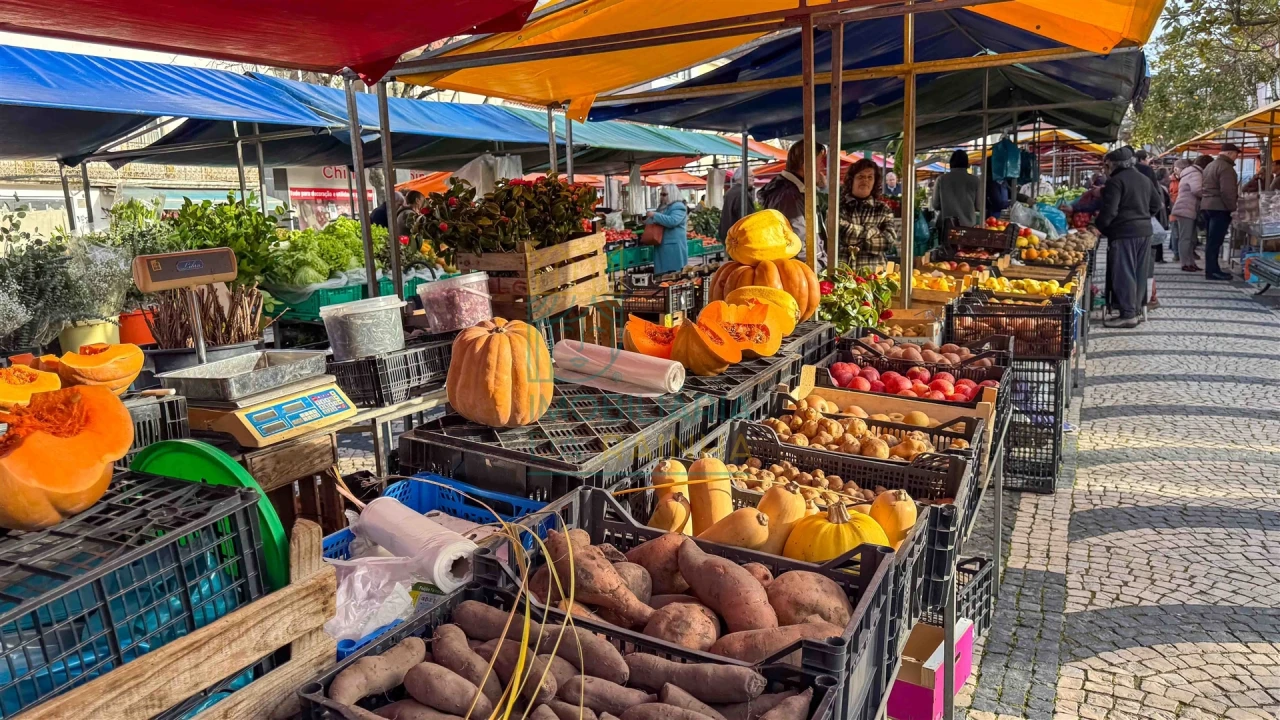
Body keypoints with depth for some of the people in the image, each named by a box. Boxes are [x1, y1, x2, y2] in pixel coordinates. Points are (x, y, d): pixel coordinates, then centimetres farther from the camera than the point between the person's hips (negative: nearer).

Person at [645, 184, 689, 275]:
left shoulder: (678, 207, -11)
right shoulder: (662, 207, 18)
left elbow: (672, 221, -28)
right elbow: (659, 223, 34)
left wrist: (655, 215, -21)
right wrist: (648, 220, 12)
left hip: (674, 246, -9)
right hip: (662, 245, 9)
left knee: (674, 273, -8)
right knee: (662, 272, 10)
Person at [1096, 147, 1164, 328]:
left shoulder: (1115, 181, -12)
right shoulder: (1145, 179, 15)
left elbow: (1109, 211, -17)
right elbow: (1156, 205, 20)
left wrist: (1098, 227, -4)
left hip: (1124, 232, -8)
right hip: (1144, 231, 8)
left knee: (1124, 274, -5)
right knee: (1139, 273, 13)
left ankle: (1128, 314, -7)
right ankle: (1136, 310, 19)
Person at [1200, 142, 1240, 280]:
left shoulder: (1210, 165, 19)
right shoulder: (1226, 167, -12)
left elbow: (1204, 188, 23)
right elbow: (1227, 191, -20)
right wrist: (1233, 208, -16)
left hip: (1207, 206, 10)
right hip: (1220, 208, -10)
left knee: (1211, 240, 11)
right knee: (1215, 241, -8)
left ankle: (1210, 269, 13)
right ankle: (1212, 271, -7)